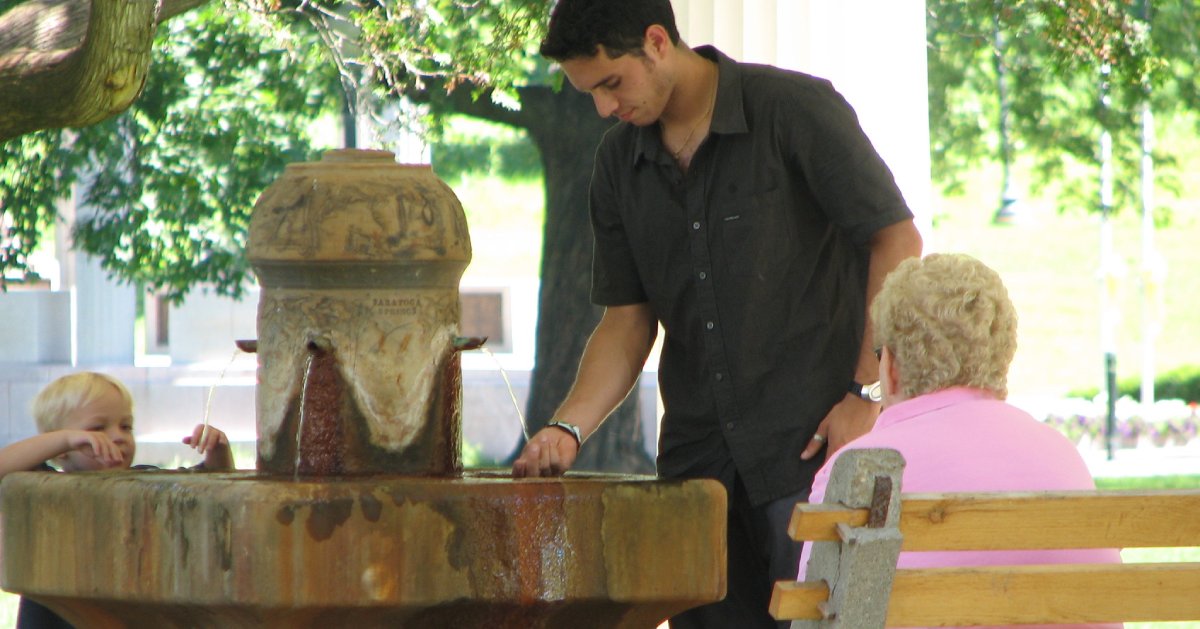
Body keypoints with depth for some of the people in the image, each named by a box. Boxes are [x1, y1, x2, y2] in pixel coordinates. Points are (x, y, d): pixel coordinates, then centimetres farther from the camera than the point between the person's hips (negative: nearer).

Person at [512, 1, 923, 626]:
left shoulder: (796, 110, -7)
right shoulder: (620, 162, 11)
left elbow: (897, 242, -6)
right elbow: (626, 318, 12)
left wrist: (865, 395, -11)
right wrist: (569, 428, -3)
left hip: (809, 438, -6)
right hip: (697, 453, 6)